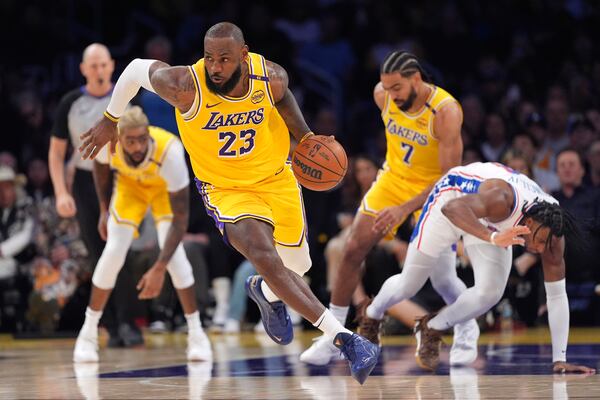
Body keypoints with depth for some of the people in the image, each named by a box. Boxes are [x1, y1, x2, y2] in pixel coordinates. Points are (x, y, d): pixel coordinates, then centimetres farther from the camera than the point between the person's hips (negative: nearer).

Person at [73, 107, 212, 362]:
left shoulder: (170, 152, -43)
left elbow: (180, 218, -39)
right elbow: (100, 165, -5)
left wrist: (159, 269, -44)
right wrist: (104, 210, -2)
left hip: (165, 187, -2)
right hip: (129, 183, 2)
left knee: (173, 252, -21)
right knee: (113, 252, -12)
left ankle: (196, 334, -6)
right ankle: (88, 333, 4)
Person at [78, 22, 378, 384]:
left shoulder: (271, 77, -20)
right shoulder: (185, 85, -29)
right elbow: (137, 69, -9)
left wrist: (305, 135, -7)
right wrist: (110, 121, 4)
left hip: (276, 178, 4)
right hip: (227, 189, -4)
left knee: (298, 265, 16)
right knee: (267, 260, -28)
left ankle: (266, 294, 55)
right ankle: (343, 338, -28)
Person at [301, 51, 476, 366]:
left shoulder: (446, 112, -30)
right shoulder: (382, 94, -14)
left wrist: (405, 209, -37)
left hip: (433, 189, -5)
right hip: (393, 179, 5)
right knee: (353, 250, -5)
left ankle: (467, 331, 14)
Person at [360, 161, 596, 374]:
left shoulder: (550, 228, -27)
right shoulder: (501, 200, -44)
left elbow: (557, 294, -21)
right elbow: (452, 208, -60)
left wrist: (559, 360, -25)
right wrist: (493, 238, -75)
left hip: (490, 223, 4)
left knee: (490, 293, -17)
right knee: (409, 285, 3)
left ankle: (431, 330, 11)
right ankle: (371, 317, 39)